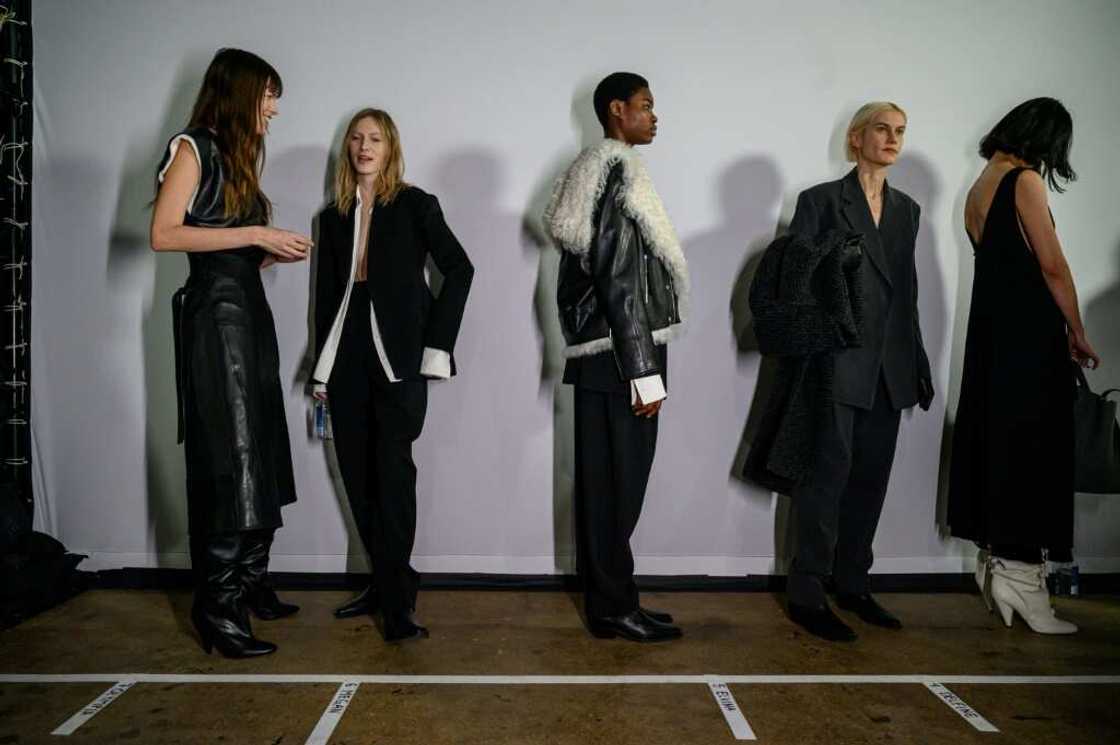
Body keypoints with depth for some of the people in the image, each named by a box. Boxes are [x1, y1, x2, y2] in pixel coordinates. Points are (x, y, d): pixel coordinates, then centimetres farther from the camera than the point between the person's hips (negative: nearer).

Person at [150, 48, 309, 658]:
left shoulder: (238, 157, 20)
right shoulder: (192, 148, -3)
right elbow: (163, 235, -14)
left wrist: (276, 252, 2)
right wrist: (255, 235, -15)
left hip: (251, 313, 8)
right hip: (215, 315, -8)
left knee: (260, 459, 9)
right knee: (229, 462, -9)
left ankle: (251, 585, 20)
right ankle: (218, 613, -2)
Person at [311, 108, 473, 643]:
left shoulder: (415, 205, 3)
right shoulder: (334, 217, 16)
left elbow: (459, 269, -2)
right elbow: (325, 294, 15)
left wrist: (434, 346, -9)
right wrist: (323, 370, 10)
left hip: (398, 355, -5)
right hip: (348, 355, 5)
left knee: (393, 470, -11)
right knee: (358, 473, 7)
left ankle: (397, 599, -6)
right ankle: (386, 583, 20)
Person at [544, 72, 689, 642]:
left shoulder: (592, 173, 18)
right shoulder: (619, 175, -12)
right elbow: (622, 282, -18)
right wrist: (645, 374, -18)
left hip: (597, 354, 10)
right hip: (619, 356, -10)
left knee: (603, 482, 12)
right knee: (618, 485, -3)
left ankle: (608, 600, 21)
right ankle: (614, 608, 7)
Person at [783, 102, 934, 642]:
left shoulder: (907, 210, 16)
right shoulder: (821, 201, 0)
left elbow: (907, 292, 18)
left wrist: (918, 364, 14)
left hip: (888, 368, 6)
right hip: (836, 363, -6)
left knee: (870, 477, 10)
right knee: (828, 474, -5)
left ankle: (852, 583, 22)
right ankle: (806, 594, 4)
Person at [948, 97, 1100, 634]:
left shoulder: (978, 186, 15)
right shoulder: (1025, 180, -9)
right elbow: (1052, 266, -12)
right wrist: (1077, 332, -1)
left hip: (990, 327, 8)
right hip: (1028, 329, -8)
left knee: (993, 437, 11)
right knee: (1030, 443, -5)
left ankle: (994, 558, 18)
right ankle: (1020, 570, -2)